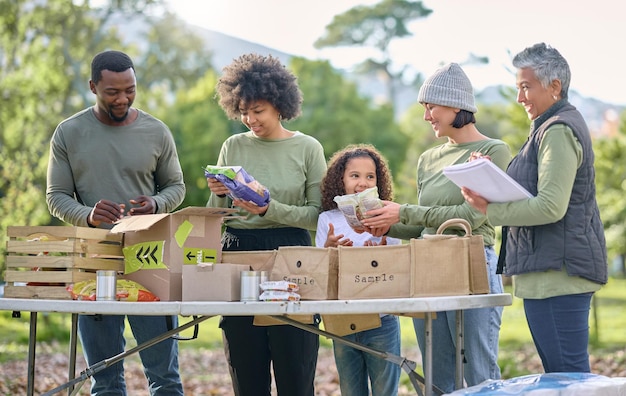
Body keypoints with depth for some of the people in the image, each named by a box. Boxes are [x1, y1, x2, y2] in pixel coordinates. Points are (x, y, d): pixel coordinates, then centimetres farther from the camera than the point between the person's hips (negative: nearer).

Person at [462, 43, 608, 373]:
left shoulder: (558, 130, -13)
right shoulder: (558, 125, 21)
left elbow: (551, 207, -21)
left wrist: (490, 209, -15)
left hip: (556, 272, -11)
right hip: (556, 271, 11)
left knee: (567, 374, -10)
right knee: (560, 373, 12)